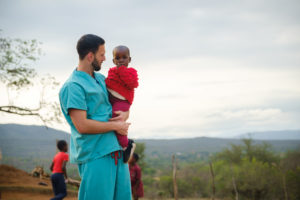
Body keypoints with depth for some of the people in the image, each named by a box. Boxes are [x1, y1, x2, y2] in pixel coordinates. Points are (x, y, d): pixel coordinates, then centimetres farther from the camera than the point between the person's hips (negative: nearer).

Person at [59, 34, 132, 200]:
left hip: (117, 152, 8)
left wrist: (124, 115, 3)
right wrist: (115, 126, -9)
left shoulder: (101, 79, 17)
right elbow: (82, 126, -18)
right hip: (95, 156, -8)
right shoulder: (73, 86, -11)